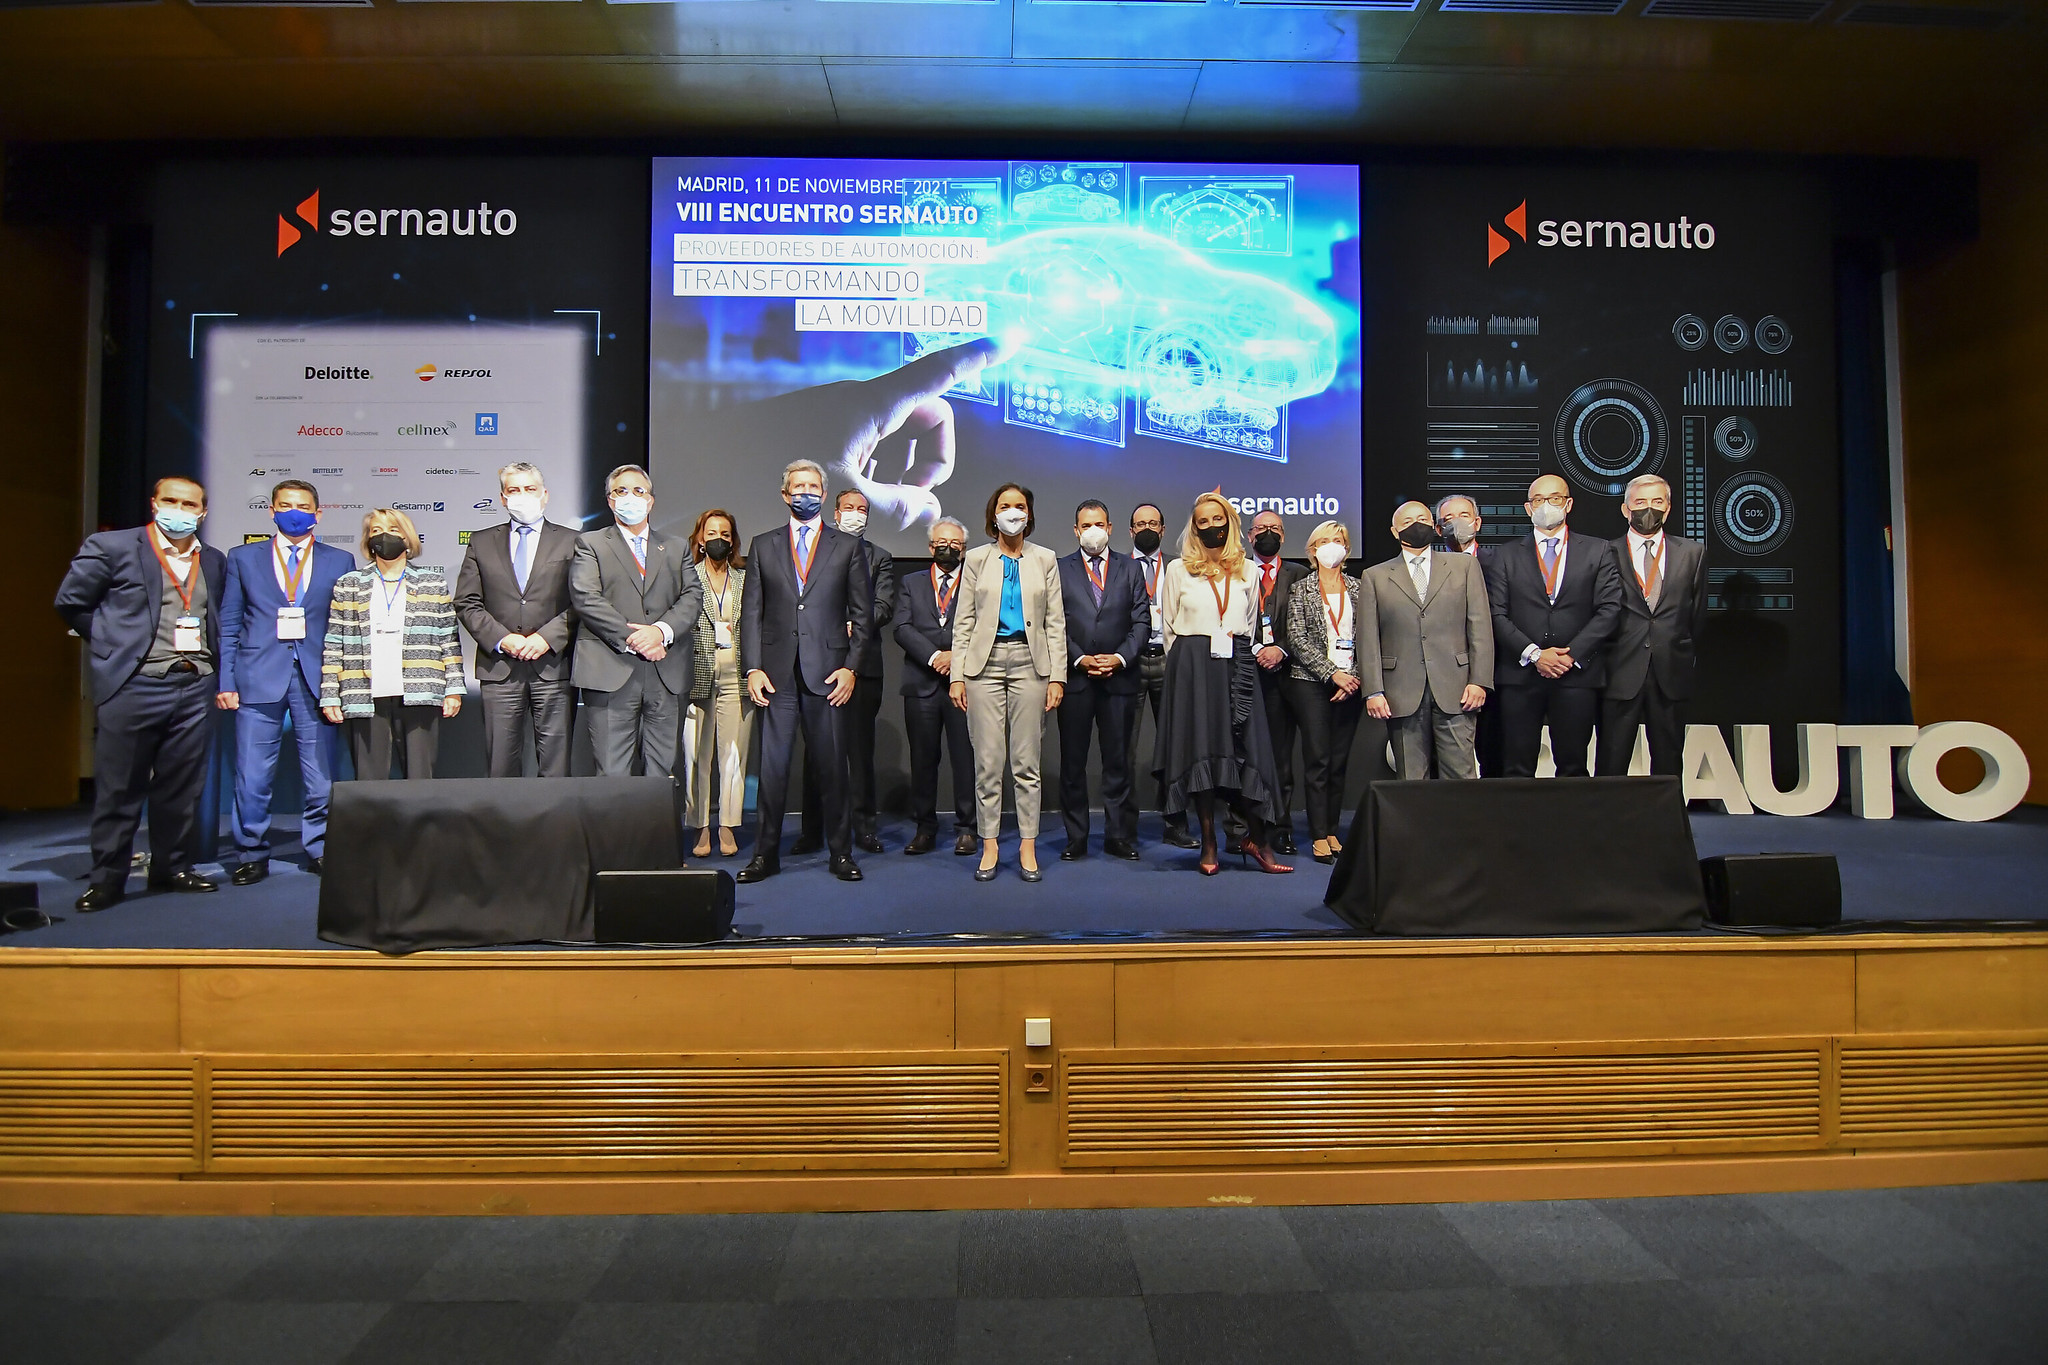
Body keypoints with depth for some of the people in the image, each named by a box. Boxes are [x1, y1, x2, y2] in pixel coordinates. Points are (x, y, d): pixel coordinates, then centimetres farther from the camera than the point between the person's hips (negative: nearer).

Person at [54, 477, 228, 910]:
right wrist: (115, 645, 4)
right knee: (119, 789, 2)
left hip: (193, 686, 4)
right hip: (134, 685, -4)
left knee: (181, 788, 9)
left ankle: (172, 869, 20)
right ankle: (106, 879, 11)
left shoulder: (214, 561, 13)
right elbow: (70, 602, 3)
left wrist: (212, 658, 9)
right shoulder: (111, 547, -1)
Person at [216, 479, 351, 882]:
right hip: (259, 680, 0)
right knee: (252, 777, 0)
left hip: (316, 681, 0)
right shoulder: (243, 558, 11)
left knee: (322, 776, 2)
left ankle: (319, 850, 16)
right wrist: (225, 681, 1)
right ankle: (251, 855, 14)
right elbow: (228, 626, 9)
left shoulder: (339, 561, 10)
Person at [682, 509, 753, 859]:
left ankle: (728, 827, 8)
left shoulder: (746, 578, 12)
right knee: (697, 754, 0)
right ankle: (702, 828, 7)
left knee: (733, 752, 0)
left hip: (736, 675, 1)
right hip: (698, 675, -1)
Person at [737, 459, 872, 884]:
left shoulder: (847, 547, 10)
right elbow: (751, 612, 9)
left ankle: (841, 852, 12)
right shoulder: (763, 545, 13)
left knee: (832, 765, 3)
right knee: (772, 764, 2)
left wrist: (850, 667, -3)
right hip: (777, 673, 1)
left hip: (828, 673, -1)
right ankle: (766, 853, 12)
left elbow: (862, 614, 7)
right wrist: (752, 668, -1)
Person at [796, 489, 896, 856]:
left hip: (862, 663, 0)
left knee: (860, 747, 2)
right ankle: (812, 829, 7)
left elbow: (884, 607, 1)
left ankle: (865, 826, 9)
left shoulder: (880, 558, 13)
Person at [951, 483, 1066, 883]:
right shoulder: (976, 559, 9)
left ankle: (1027, 847, 8)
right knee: (987, 761, 0)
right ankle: (989, 846, 9)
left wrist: (1057, 676, -1)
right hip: (985, 663, 0)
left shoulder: (1045, 559, 11)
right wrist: (957, 674, -2)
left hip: (1029, 663, 0)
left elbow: (1055, 622, 8)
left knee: (1026, 762, 2)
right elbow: (963, 622, 7)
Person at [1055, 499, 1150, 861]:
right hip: (1074, 678, 0)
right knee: (1072, 762, 3)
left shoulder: (1130, 570, 12)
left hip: (1119, 678, 1)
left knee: (1118, 761, 4)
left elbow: (1141, 622, 6)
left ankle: (1119, 837, 12)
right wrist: (1079, 659, -10)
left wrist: (1120, 657, -9)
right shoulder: (1060, 570, 8)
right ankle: (1076, 838, 11)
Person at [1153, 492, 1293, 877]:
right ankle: (1209, 845, 5)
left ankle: (1256, 838, 4)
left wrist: (1239, 653, 12)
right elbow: (1169, 627, 9)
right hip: (1192, 669, -2)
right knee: (1200, 750, -1)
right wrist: (1185, 665, 7)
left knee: (1248, 749, -5)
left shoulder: (1247, 572, 12)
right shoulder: (1178, 570, 6)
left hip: (1236, 668, 2)